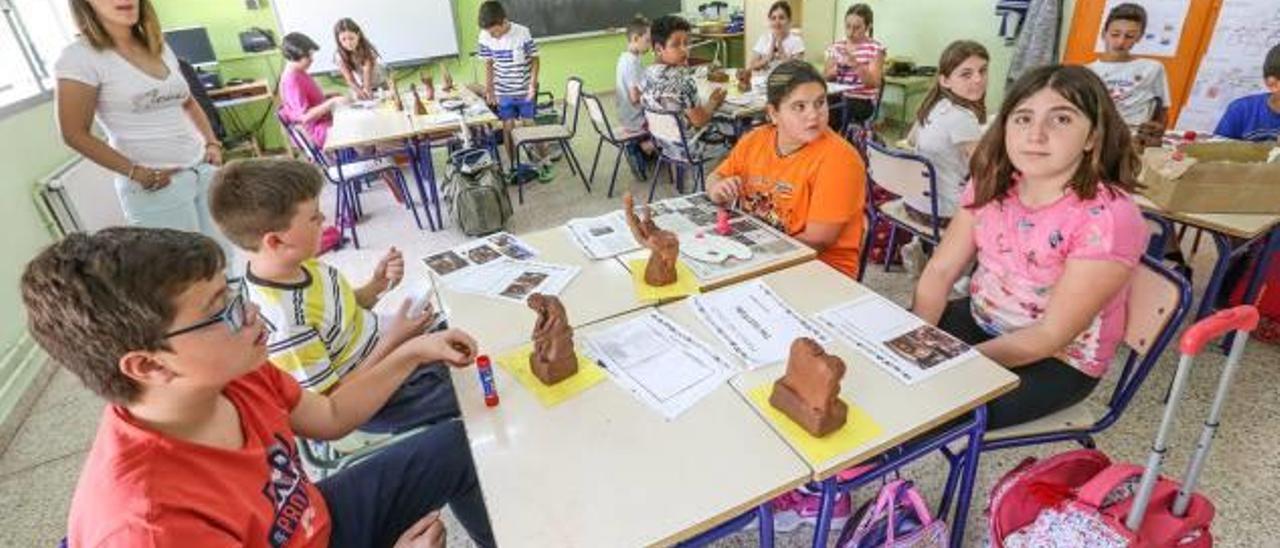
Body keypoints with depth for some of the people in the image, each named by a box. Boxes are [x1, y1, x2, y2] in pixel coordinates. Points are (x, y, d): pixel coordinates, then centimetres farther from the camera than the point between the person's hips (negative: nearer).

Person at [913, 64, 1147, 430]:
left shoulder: (1108, 218, -23)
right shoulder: (991, 184, -5)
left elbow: (1051, 336, -22)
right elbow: (940, 271, -5)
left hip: (1057, 361, -5)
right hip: (978, 322, 6)